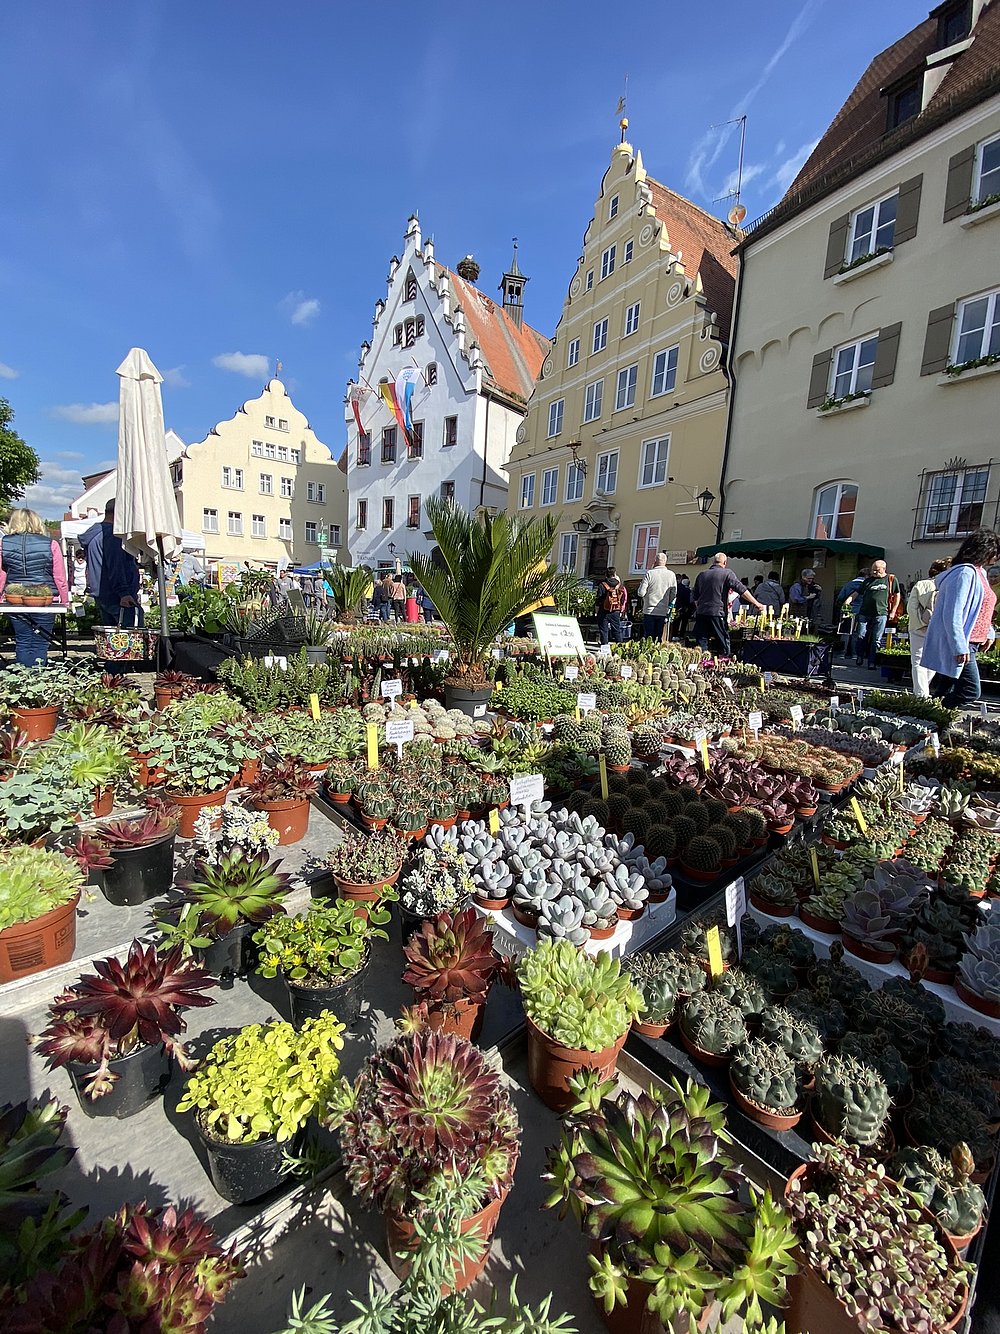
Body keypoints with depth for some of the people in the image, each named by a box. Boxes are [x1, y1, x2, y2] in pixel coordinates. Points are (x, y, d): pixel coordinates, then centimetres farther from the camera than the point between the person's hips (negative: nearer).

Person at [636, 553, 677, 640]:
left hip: (649, 611, -2)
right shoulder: (671, 575, 0)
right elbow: (674, 594, 4)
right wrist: (670, 607, 16)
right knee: (660, 639, 8)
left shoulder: (649, 573, -8)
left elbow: (641, 593, -10)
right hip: (663, 613, 2)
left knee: (648, 638, 3)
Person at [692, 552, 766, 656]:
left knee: (701, 642, 8)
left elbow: (696, 597, 19)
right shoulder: (727, 573, -1)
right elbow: (742, 590, -7)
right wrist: (756, 603, -3)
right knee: (724, 640, 4)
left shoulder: (702, 575, 14)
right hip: (716, 613, -4)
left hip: (700, 613, 5)